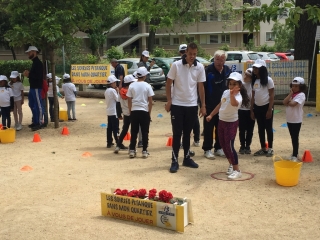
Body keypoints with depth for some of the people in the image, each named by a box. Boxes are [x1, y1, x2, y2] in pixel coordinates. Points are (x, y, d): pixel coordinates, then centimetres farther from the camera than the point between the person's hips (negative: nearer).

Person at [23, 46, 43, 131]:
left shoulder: (38, 63, -15)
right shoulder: (34, 63, 16)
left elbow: (39, 76, -24)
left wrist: (28, 75, -17)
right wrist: (29, 73, 4)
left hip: (36, 87, -11)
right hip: (32, 87, 11)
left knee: (38, 106, -5)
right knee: (32, 105, 16)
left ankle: (38, 123, -1)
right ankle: (35, 122, 25)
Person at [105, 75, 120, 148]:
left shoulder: (106, 90, 11)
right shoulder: (113, 90, -15)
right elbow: (118, 99, -15)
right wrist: (118, 92, -4)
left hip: (109, 111, 9)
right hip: (114, 112, -9)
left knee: (109, 127, 12)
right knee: (115, 128, -8)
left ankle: (109, 142, 18)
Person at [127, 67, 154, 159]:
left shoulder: (132, 86, 1)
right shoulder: (147, 86, -4)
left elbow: (129, 100, 3)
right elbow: (150, 101, -3)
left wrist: (130, 111, 13)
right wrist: (149, 112, 7)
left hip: (134, 111, 2)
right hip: (144, 111, -2)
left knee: (134, 132, 8)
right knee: (145, 132, 5)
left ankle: (132, 151, 8)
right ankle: (144, 151, 6)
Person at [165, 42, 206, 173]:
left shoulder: (200, 67, 0)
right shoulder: (176, 65, -7)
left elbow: (201, 87, 5)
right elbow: (168, 83, -1)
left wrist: (203, 105, 4)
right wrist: (169, 101, -8)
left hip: (192, 105, 3)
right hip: (177, 104, -2)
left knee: (187, 133, 13)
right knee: (177, 134, 0)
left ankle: (187, 158, 24)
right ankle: (174, 161, 6)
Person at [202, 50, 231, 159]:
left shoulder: (227, 70, 2)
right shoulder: (208, 70, -13)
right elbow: (202, 87, -12)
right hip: (210, 104, -5)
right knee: (208, 127, 3)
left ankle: (218, 148, 24)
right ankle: (207, 149, 11)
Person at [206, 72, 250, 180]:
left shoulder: (238, 96, -22)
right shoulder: (225, 92, 2)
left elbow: (234, 103, -48)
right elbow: (220, 105, 17)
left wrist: (232, 94, -64)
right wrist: (211, 115, 19)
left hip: (231, 122, -8)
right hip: (221, 121, 8)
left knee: (229, 146, -11)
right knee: (223, 145, 14)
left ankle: (237, 170, -3)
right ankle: (231, 164, 33)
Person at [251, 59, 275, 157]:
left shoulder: (268, 80, -8)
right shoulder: (254, 81, 8)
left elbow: (272, 96, -9)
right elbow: (253, 96, 10)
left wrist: (270, 109, -15)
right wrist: (251, 110, 7)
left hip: (266, 107, -6)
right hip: (257, 107, 6)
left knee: (268, 128, 2)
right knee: (260, 129, 10)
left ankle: (270, 149, 12)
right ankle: (263, 149, 19)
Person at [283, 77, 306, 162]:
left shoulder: (301, 95, -12)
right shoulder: (291, 94, 11)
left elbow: (293, 104, -25)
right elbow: (284, 102, -4)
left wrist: (288, 102, -6)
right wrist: (290, 94, -8)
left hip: (296, 120, -7)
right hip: (289, 119, 7)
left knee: (295, 138, -1)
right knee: (293, 137, 15)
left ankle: (295, 155, 5)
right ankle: (294, 153, 26)